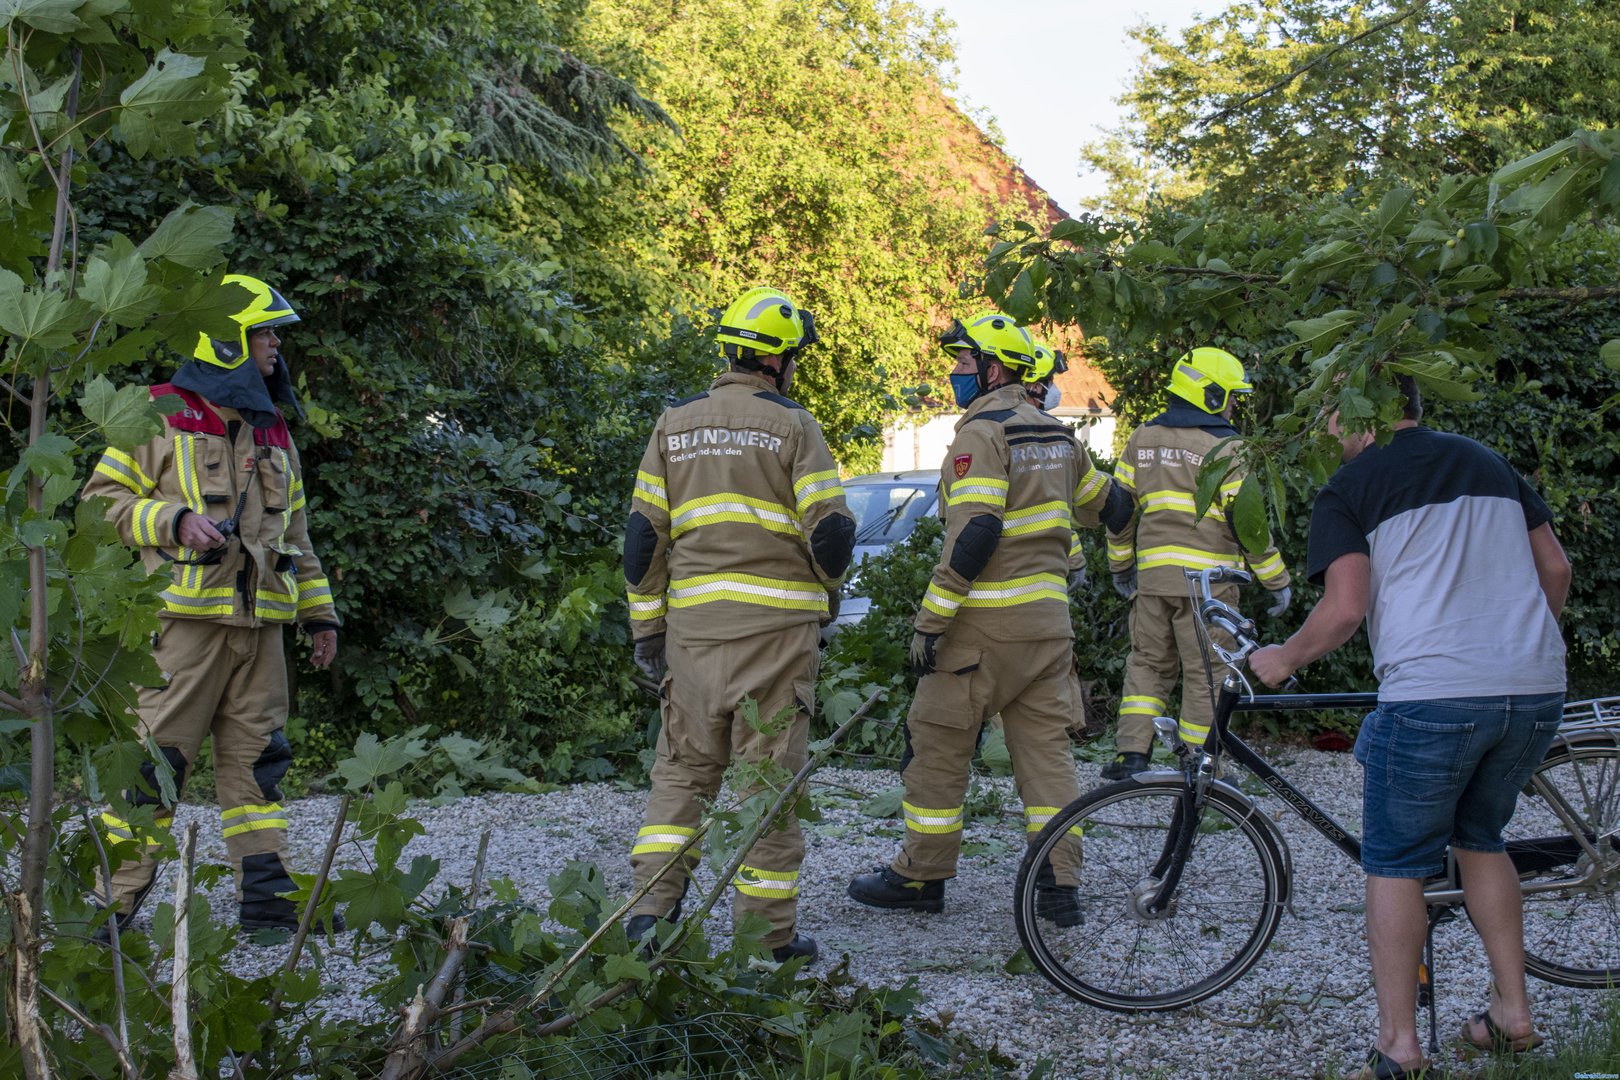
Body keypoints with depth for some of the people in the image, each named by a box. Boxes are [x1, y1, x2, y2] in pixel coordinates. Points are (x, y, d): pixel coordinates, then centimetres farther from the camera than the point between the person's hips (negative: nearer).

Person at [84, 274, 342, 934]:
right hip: (184, 618, -6)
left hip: (260, 625, 6)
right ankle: (111, 901, 1)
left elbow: (295, 533, 24)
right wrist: (174, 521, -15)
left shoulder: (273, 433, 20)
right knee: (155, 759, -6)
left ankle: (267, 898, 11)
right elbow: (104, 498, -1)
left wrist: (318, 611, 20)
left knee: (256, 757, 7)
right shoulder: (161, 417, 0)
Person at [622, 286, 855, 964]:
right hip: (775, 625, -4)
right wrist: (828, 584, 13)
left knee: (683, 767, 14)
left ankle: (651, 910, 6)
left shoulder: (673, 426, 9)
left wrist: (646, 628, 12)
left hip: (692, 623, 4)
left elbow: (643, 534, 7)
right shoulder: (792, 426, -4)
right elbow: (831, 531, -8)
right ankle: (769, 934, 7)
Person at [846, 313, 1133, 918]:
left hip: (987, 621, -8)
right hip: (1049, 618, 8)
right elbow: (1109, 506, 26)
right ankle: (1059, 885, 6)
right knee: (1046, 747, 8)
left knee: (938, 744, 3)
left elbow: (974, 533, -22)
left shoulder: (981, 434, -12)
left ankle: (921, 876, 11)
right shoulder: (1056, 435, 13)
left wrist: (930, 620, -20)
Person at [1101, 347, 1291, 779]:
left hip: (1152, 576, 5)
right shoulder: (1224, 446, -8)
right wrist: (1278, 582, -4)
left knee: (1148, 662, 14)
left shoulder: (1142, 439, 10)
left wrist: (1120, 565, 26)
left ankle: (1131, 752, 5)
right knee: (1204, 675, 3)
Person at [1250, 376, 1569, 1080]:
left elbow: (1344, 609, -8)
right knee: (1481, 840, 25)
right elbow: (1555, 569, 18)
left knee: (1394, 866, 7)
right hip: (1536, 690, 6)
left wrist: (1282, 659, 8)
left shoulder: (1349, 488, 2)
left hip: (1430, 695, -6)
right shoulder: (1488, 461, 18)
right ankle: (1512, 1012, 25)